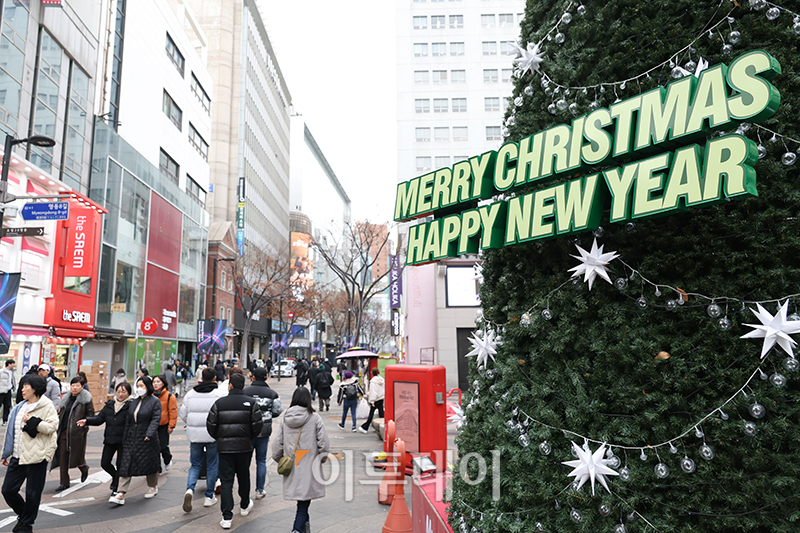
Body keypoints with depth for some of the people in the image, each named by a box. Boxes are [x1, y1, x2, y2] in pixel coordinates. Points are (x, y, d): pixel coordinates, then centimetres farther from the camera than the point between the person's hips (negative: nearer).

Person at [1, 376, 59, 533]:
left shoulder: (46, 406, -7)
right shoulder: (20, 407, 15)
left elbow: (52, 426, -18)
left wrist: (32, 421, -20)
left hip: (36, 455, -7)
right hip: (18, 456, 7)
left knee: (32, 493, 1)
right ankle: (23, 515, 31)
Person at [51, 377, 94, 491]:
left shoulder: (86, 399, -4)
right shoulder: (66, 398, 12)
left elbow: (91, 413, -5)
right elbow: (61, 413, 23)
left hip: (78, 432, -5)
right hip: (64, 432, 5)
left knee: (76, 455, 1)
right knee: (62, 456, 4)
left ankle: (84, 469, 35)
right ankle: (64, 482, 16)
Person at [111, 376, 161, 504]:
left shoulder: (155, 401, -6)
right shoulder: (134, 402, 12)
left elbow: (155, 419, -15)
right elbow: (128, 421, 14)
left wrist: (149, 434, -27)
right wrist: (124, 439, 11)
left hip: (147, 439, -5)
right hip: (132, 439, 5)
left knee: (150, 463, 7)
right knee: (126, 464, -3)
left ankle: (153, 487, 29)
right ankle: (121, 495, -4)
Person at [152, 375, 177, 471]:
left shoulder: (169, 396, -6)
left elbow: (173, 412, -4)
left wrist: (171, 426, -6)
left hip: (164, 426, -3)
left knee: (163, 447, -4)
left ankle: (167, 460, 28)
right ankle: (157, 468, 19)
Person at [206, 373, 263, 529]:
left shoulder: (219, 403, -4)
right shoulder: (251, 403, -5)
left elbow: (210, 425, -4)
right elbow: (258, 425, -8)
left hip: (224, 447, -1)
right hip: (244, 447, 1)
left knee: (226, 481, 4)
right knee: (244, 477, 20)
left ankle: (227, 518, 0)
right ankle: (245, 506, 38)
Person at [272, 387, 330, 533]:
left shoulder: (285, 419, 1)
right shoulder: (315, 418, -9)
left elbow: (277, 443, 4)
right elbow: (324, 443, -7)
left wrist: (280, 460, 19)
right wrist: (323, 458, 11)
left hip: (291, 468, 4)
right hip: (309, 467, -4)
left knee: (301, 502, 21)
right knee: (304, 502, -1)